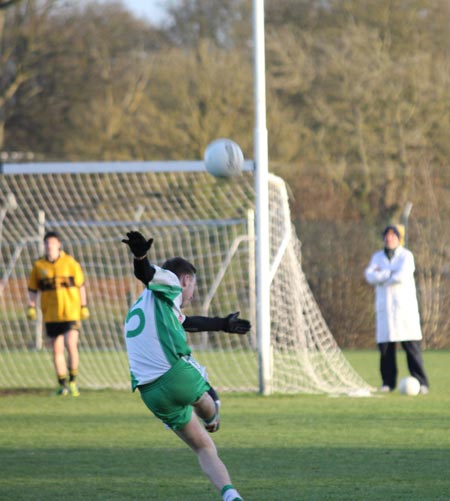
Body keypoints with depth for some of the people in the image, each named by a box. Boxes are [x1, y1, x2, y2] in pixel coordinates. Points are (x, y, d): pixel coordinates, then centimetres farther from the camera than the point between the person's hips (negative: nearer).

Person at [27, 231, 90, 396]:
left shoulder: (70, 262, -1)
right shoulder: (39, 265, 3)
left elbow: (80, 285, 5)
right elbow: (32, 288, 9)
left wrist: (84, 307, 4)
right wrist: (31, 307, -2)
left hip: (71, 312, -2)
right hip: (51, 315, 2)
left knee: (71, 345, -15)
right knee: (57, 349, 5)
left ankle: (73, 381, 0)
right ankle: (62, 384, 15)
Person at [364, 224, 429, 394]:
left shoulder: (406, 256, 2)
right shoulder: (377, 257, 14)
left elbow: (401, 276, -15)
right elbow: (370, 276, -3)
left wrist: (380, 276, -4)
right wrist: (391, 273, -13)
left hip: (404, 306, -3)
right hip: (384, 308, 3)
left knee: (412, 346, -9)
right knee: (385, 347, -1)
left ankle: (420, 382, -9)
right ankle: (388, 382, 8)